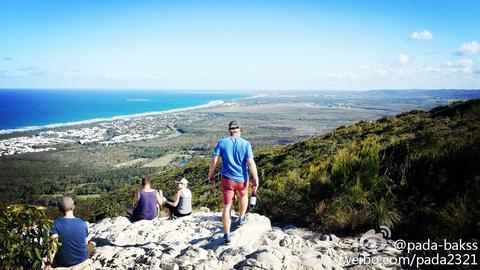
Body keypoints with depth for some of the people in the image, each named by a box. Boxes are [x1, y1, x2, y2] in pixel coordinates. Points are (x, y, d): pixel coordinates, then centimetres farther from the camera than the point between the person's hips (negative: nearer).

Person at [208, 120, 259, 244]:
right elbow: (251, 163, -12)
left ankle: (227, 235, 4)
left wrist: (211, 176, 5)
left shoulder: (221, 143, -2)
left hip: (227, 179, 0)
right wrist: (256, 180, -6)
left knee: (227, 206, 6)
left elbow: (213, 161, -6)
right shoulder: (246, 144, -6)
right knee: (243, 195, 32)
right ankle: (241, 219, 47)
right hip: (242, 179, 0)